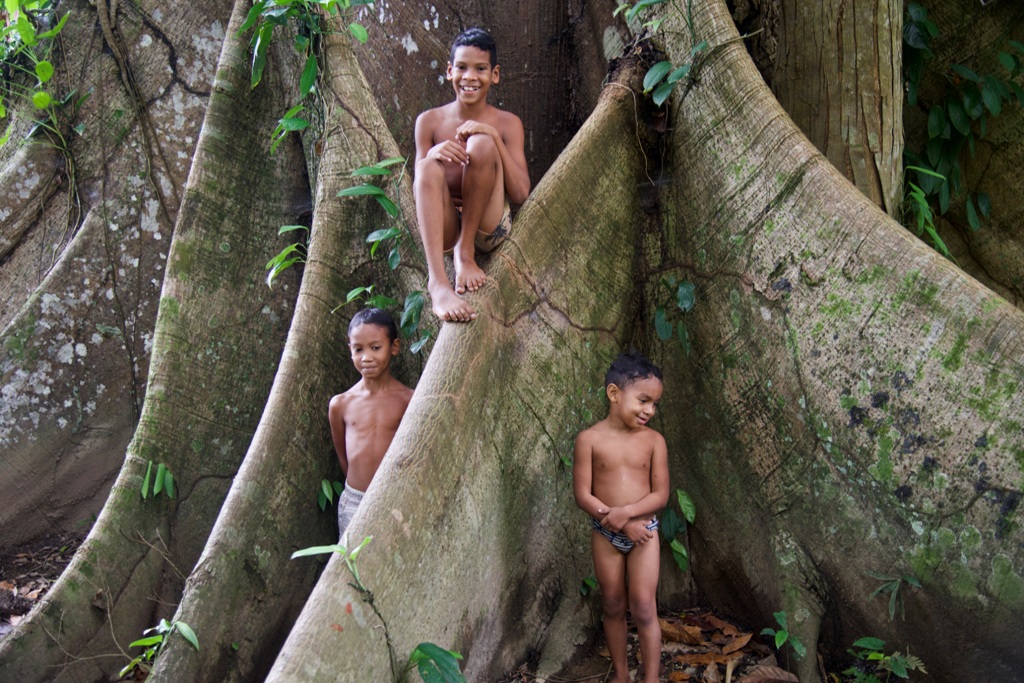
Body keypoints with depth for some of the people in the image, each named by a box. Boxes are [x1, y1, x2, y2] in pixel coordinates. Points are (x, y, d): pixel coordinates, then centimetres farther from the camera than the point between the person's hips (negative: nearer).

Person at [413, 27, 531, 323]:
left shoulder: (507, 123, 2)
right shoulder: (430, 121, 5)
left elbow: (520, 193, -7)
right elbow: (420, 190, 3)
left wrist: (494, 136, -16)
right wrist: (433, 154, -19)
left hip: (489, 226, -1)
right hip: (444, 227, 1)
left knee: (482, 144, -22)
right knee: (430, 166, -29)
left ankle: (466, 252, -14)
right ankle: (437, 282, -42)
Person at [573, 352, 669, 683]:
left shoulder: (654, 440, -6)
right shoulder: (589, 439, -10)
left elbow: (661, 494, -7)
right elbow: (582, 495, -11)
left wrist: (625, 512, -23)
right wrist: (625, 526, -17)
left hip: (644, 533, 0)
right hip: (604, 535, 0)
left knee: (643, 609, -1)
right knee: (613, 607, 14)